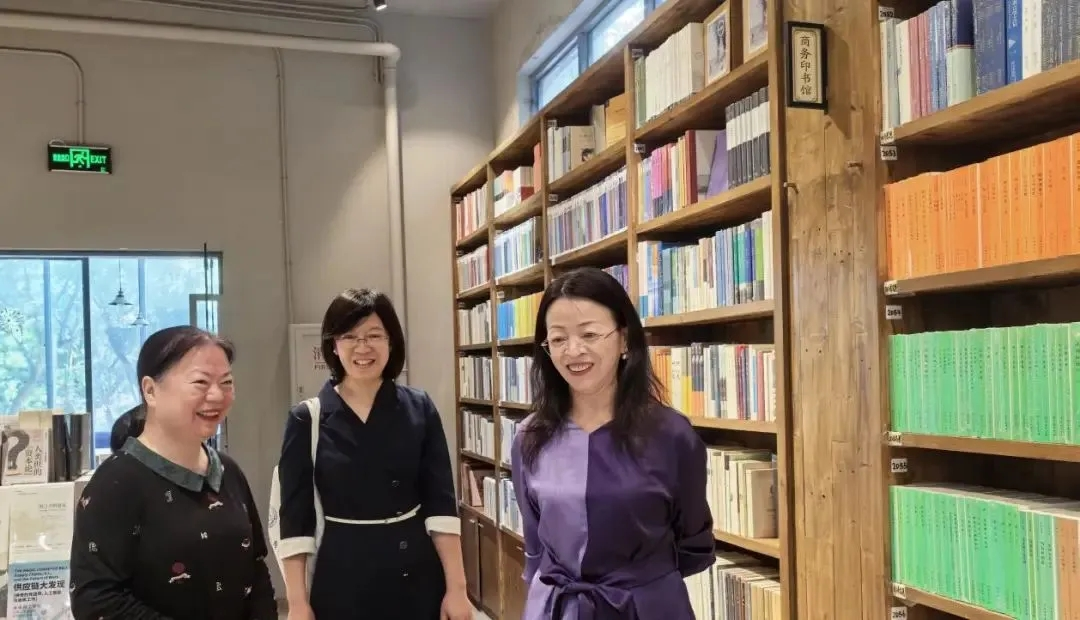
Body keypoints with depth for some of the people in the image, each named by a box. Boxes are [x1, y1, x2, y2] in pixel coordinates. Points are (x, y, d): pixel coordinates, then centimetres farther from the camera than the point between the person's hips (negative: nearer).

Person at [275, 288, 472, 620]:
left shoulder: (419, 409, -2)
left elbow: (441, 504, -3)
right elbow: (295, 519, -3)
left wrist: (456, 588, -6)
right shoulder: (307, 419, -5)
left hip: (416, 578, 1)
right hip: (341, 582, -1)